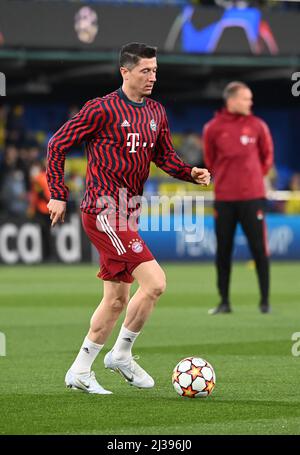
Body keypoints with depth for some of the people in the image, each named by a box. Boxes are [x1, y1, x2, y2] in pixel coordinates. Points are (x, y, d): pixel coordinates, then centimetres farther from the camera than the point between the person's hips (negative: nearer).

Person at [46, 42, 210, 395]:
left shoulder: (156, 112, 12)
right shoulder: (102, 109, -9)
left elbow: (163, 156, 21)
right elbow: (58, 145, -4)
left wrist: (191, 173, 2)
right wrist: (58, 195, -6)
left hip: (126, 213, 8)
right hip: (103, 212, -8)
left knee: (117, 299, 10)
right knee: (154, 282, -16)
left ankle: (80, 372, 20)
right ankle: (121, 354, 0)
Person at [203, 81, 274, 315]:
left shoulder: (257, 125, 1)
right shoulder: (213, 128, 0)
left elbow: (267, 156, 12)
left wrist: (255, 177, 10)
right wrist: (224, 177, 9)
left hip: (252, 196, -1)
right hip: (224, 198, 1)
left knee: (259, 249, -2)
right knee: (223, 251, 4)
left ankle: (265, 300, 5)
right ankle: (224, 301, 13)